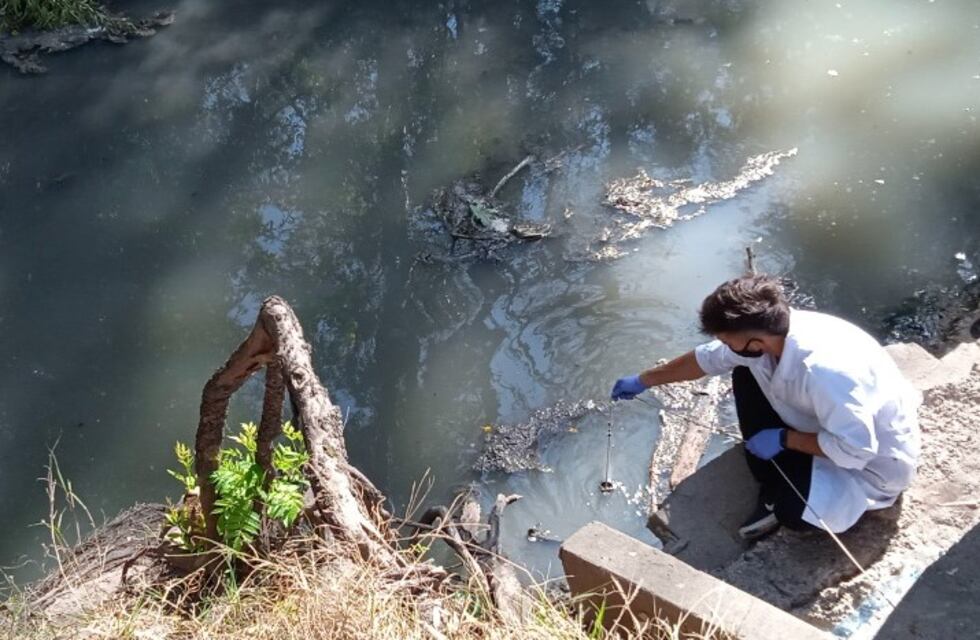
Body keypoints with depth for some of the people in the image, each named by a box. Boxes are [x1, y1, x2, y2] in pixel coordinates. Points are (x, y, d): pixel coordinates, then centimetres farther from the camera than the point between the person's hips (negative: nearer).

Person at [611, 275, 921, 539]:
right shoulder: (767, 332, -15)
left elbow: (856, 450, -33)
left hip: (875, 461, -8)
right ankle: (778, 489, 5)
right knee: (745, 374, 0)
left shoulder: (825, 370, -40)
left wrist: (784, 439, -21)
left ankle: (786, 500, 6)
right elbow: (706, 358, 2)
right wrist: (642, 381, 12)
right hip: (833, 423, 8)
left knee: (791, 510, -32)